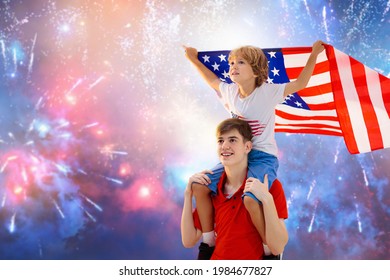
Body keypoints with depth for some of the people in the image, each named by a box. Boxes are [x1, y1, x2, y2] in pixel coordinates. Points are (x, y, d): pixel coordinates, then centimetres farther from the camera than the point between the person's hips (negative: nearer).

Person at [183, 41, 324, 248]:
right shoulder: (229, 91, 6)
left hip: (263, 157, -6)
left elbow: (300, 83, -11)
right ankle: (208, 241, 9)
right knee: (199, 186, -6)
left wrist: (313, 55, -14)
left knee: (251, 199, -33)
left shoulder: (267, 92, -10)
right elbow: (213, 80, 26)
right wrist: (194, 59, 32)